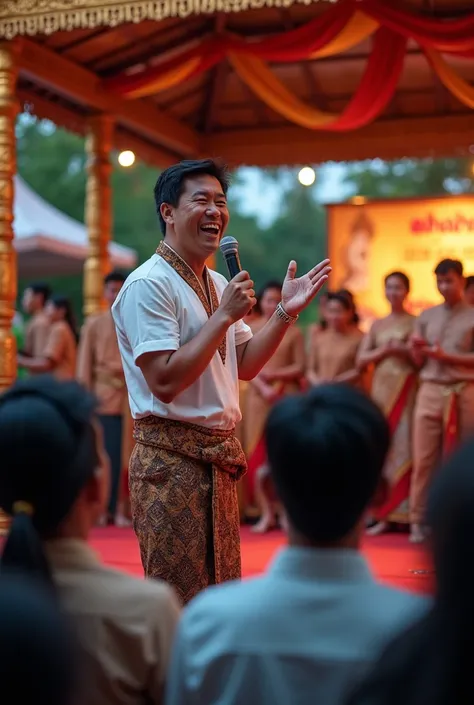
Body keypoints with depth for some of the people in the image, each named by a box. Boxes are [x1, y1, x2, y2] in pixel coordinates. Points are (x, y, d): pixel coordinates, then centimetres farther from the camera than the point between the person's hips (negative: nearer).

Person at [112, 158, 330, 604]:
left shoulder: (217, 283, 14)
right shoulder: (149, 284, -15)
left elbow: (244, 366, 17)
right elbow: (164, 381, -23)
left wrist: (286, 311, 7)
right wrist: (224, 316, -21)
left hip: (218, 457, 9)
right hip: (172, 461, -9)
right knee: (179, 604, -1)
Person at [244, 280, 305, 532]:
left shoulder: (293, 332, 3)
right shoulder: (250, 330, 6)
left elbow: (300, 367, 0)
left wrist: (273, 374, -12)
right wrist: (263, 388, -14)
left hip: (286, 395, -1)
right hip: (258, 396, 1)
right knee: (257, 453, -2)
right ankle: (266, 513, 3)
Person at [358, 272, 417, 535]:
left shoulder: (415, 322, 3)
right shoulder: (377, 325, 15)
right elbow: (361, 359, 7)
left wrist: (402, 350, -16)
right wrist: (384, 350, -7)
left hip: (405, 390, -4)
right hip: (380, 389, 4)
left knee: (403, 446, -8)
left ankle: (402, 511, -3)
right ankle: (385, 515, 3)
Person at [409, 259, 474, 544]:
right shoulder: (426, 316, 12)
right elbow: (418, 360, 12)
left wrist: (447, 357, -13)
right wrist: (418, 349, -9)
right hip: (430, 392, 2)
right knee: (424, 458, -2)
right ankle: (418, 520, 1)